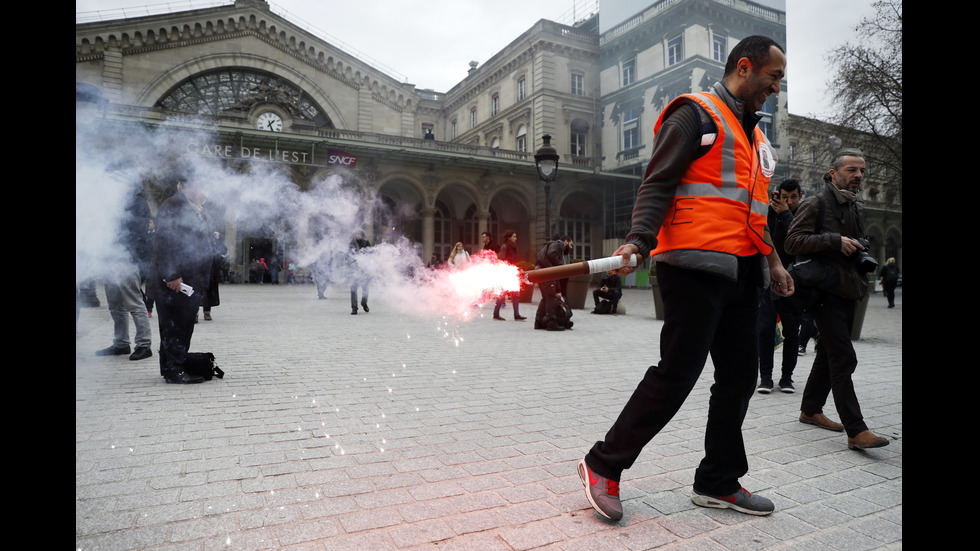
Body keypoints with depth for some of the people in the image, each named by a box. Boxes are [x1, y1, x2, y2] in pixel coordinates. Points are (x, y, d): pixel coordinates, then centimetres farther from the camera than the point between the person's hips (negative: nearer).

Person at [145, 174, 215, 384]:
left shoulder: (197, 211, 18)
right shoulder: (173, 207, -12)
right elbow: (164, 241, -19)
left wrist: (203, 281, 20)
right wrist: (171, 276, -24)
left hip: (192, 282, 9)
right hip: (175, 282, -9)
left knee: (185, 327, 12)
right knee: (174, 326, -2)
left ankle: (179, 366, 20)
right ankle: (173, 371, 5)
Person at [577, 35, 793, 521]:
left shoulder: (754, 133, 27)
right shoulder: (696, 115, 0)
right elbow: (656, 186, -11)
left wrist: (772, 261, 25)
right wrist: (638, 242, -26)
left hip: (741, 275, 9)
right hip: (696, 267, -9)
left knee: (740, 376, 10)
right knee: (676, 375, -10)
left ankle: (718, 482, 24)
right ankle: (603, 465, 4)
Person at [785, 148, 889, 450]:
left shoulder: (857, 208, 19)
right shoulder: (816, 204, -5)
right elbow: (793, 242, -15)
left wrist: (860, 253, 12)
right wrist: (836, 241, -20)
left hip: (847, 292, 9)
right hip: (826, 291, -9)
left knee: (829, 355, 14)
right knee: (844, 359, -12)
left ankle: (811, 410, 27)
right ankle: (856, 430, -10)